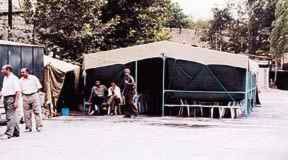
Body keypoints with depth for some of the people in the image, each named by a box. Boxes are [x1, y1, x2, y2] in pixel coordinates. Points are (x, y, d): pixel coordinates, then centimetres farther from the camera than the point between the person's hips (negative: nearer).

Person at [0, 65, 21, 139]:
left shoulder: (14, 78, -11)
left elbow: (18, 91, -16)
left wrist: (16, 101, -22)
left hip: (11, 98, -9)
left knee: (10, 117, -10)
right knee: (13, 116, 12)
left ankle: (8, 133, -13)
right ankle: (16, 132, 17)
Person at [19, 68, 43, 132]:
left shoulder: (34, 78, -1)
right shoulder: (21, 80, 9)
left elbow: (39, 87, 4)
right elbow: (20, 90, 16)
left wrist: (34, 93, -1)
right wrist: (23, 94, 4)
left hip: (34, 95, -3)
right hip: (25, 97, 3)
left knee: (37, 111, -6)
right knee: (27, 113, 2)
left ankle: (38, 126, -3)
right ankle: (28, 127, 8)